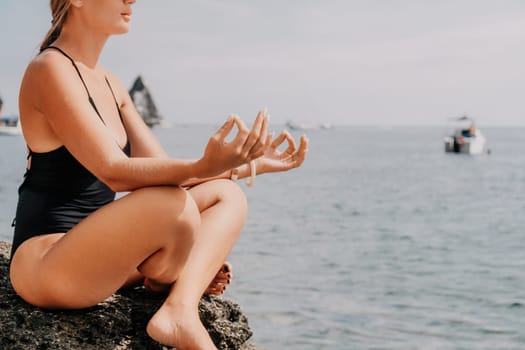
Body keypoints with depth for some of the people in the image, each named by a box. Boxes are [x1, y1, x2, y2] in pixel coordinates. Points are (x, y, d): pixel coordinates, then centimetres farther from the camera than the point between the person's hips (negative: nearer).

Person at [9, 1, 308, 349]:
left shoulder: (110, 84, 14)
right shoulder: (50, 69, -13)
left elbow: (163, 167, 9)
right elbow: (113, 170, -23)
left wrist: (245, 166, -2)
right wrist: (203, 167, -37)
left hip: (96, 251, 9)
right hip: (44, 264, -9)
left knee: (227, 195, 2)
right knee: (175, 205, -33)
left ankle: (181, 312, -20)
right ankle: (162, 285, 0)